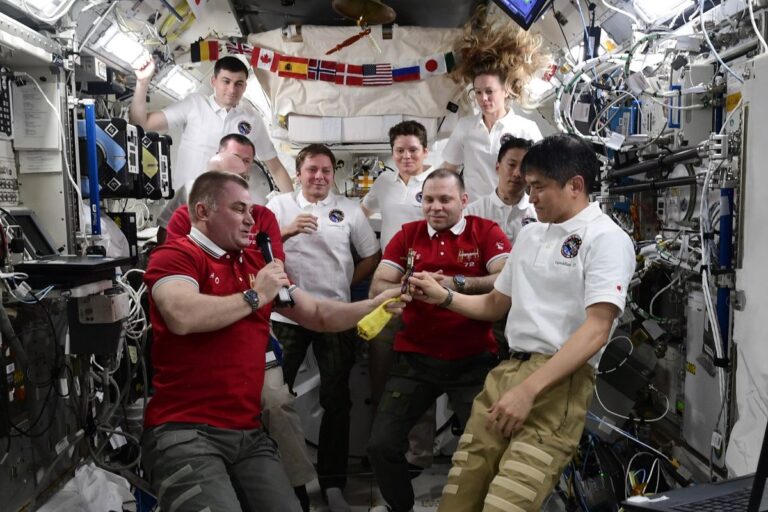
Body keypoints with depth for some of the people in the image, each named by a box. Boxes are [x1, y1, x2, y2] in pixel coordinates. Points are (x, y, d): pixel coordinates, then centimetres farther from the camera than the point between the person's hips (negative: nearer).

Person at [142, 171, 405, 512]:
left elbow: (317, 315, 19)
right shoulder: (175, 255, -4)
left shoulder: (257, 263, 17)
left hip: (248, 433, 6)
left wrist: (376, 305, 6)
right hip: (184, 431, -6)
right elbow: (183, 317, -25)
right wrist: (254, 296, -11)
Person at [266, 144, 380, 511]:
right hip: (286, 315, 0)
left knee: (336, 398, 7)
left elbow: (372, 256, 9)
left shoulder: (349, 209, 5)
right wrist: (288, 231, -15)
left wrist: (346, 284, 2)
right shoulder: (279, 205, 5)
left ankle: (332, 482, 20)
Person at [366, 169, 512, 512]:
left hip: (474, 360, -2)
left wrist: (457, 283, -28)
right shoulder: (407, 235, 6)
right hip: (415, 358, 2)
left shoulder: (486, 232, -1)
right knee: (381, 444, 1)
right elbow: (377, 287, -1)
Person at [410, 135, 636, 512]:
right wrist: (443, 296, 12)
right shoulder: (529, 234, 20)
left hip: (559, 384, -6)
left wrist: (528, 390, -20)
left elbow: (596, 330, -14)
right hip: (505, 372, 7)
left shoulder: (606, 239, -3)